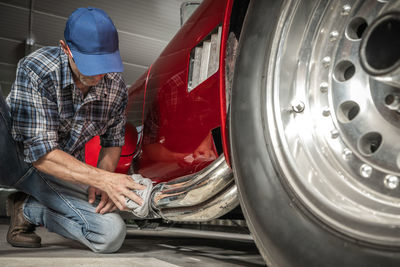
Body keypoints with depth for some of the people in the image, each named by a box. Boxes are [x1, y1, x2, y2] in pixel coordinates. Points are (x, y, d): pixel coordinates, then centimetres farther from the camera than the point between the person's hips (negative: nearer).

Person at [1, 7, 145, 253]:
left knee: (112, 234, -19)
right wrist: (103, 179, -36)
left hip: (63, 175, 5)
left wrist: (103, 178, -13)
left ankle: (28, 208, 3)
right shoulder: (36, 70, -24)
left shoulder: (116, 88, -10)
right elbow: (42, 154, -27)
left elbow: (113, 141, 7)